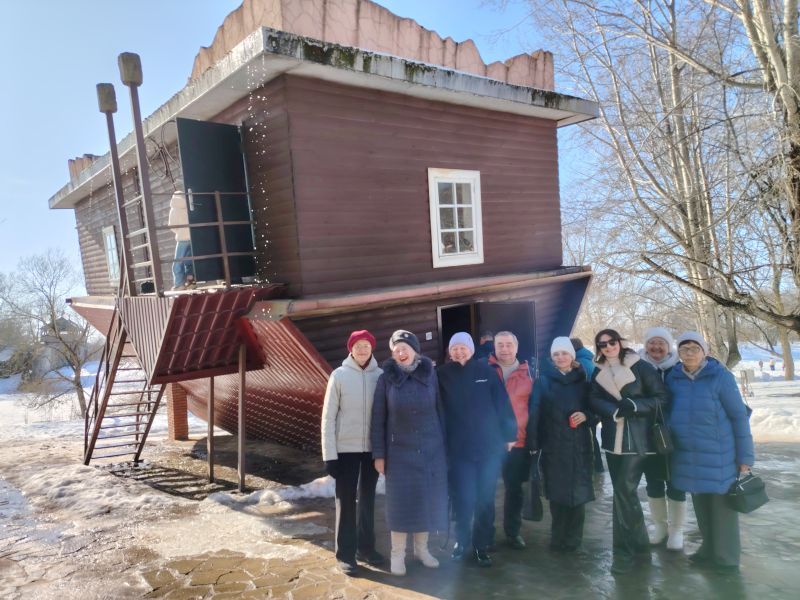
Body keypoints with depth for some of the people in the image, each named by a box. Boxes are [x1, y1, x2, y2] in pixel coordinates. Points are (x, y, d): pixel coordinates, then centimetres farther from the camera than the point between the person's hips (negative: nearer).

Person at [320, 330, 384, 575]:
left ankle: (366, 547, 30)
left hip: (372, 448, 3)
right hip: (346, 448, -2)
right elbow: (328, 416, -6)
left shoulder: (381, 375, -2)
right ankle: (345, 554, 16)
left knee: (367, 499, 15)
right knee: (346, 500, 5)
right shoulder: (339, 375, -7)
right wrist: (329, 454, -9)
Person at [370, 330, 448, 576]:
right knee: (400, 501, 2)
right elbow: (378, 418, -4)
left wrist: (443, 445, 3)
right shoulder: (386, 378, -6)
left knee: (428, 498, 8)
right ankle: (397, 553, 17)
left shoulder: (430, 374, -1)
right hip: (400, 450, -2)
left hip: (431, 449, 2)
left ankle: (422, 548, 26)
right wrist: (379, 454, -6)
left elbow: (439, 410, 4)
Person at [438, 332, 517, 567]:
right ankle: (461, 541, 26)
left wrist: (510, 435, 1)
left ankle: (481, 545, 26)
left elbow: (502, 403, 2)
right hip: (458, 448, -1)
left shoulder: (486, 371, 0)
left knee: (485, 498, 10)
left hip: (489, 445, 1)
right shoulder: (442, 374, -2)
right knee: (463, 498, 4)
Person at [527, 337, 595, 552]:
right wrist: (533, 443, -9)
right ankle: (558, 539, 18)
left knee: (578, 492, 2)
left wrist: (586, 416, -10)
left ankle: (572, 540, 17)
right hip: (553, 447, -1)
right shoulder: (543, 381, 1)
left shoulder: (583, 380, 7)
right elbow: (535, 413, -4)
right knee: (557, 492, 3)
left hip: (579, 446, 2)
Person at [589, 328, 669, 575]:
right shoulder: (598, 373, 9)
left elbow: (662, 397, -6)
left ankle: (626, 551, 4)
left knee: (624, 492, -8)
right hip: (612, 439, 5)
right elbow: (594, 401, 0)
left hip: (637, 439, -5)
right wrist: (616, 411, -17)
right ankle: (639, 544, 26)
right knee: (624, 492, 11)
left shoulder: (641, 367, -4)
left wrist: (634, 404, -19)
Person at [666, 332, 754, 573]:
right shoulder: (673, 378, 0)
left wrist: (745, 456, -7)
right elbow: (668, 410, 13)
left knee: (721, 505, 6)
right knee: (700, 504, 16)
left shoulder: (720, 376, -11)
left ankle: (726, 558, 21)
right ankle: (709, 550, 33)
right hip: (689, 455, 4)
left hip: (718, 455, -4)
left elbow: (739, 416, -8)